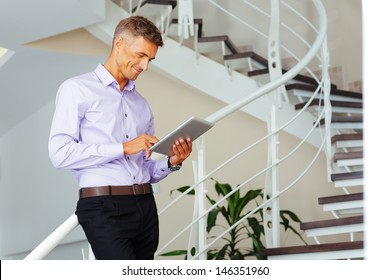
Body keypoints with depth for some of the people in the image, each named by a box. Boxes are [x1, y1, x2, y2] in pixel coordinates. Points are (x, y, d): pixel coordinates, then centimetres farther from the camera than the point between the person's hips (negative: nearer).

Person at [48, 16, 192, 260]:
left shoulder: (141, 104, 22)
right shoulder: (77, 89, 3)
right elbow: (60, 153, -10)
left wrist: (172, 162, 1)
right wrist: (123, 148, -12)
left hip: (145, 206, 7)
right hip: (104, 208, -7)